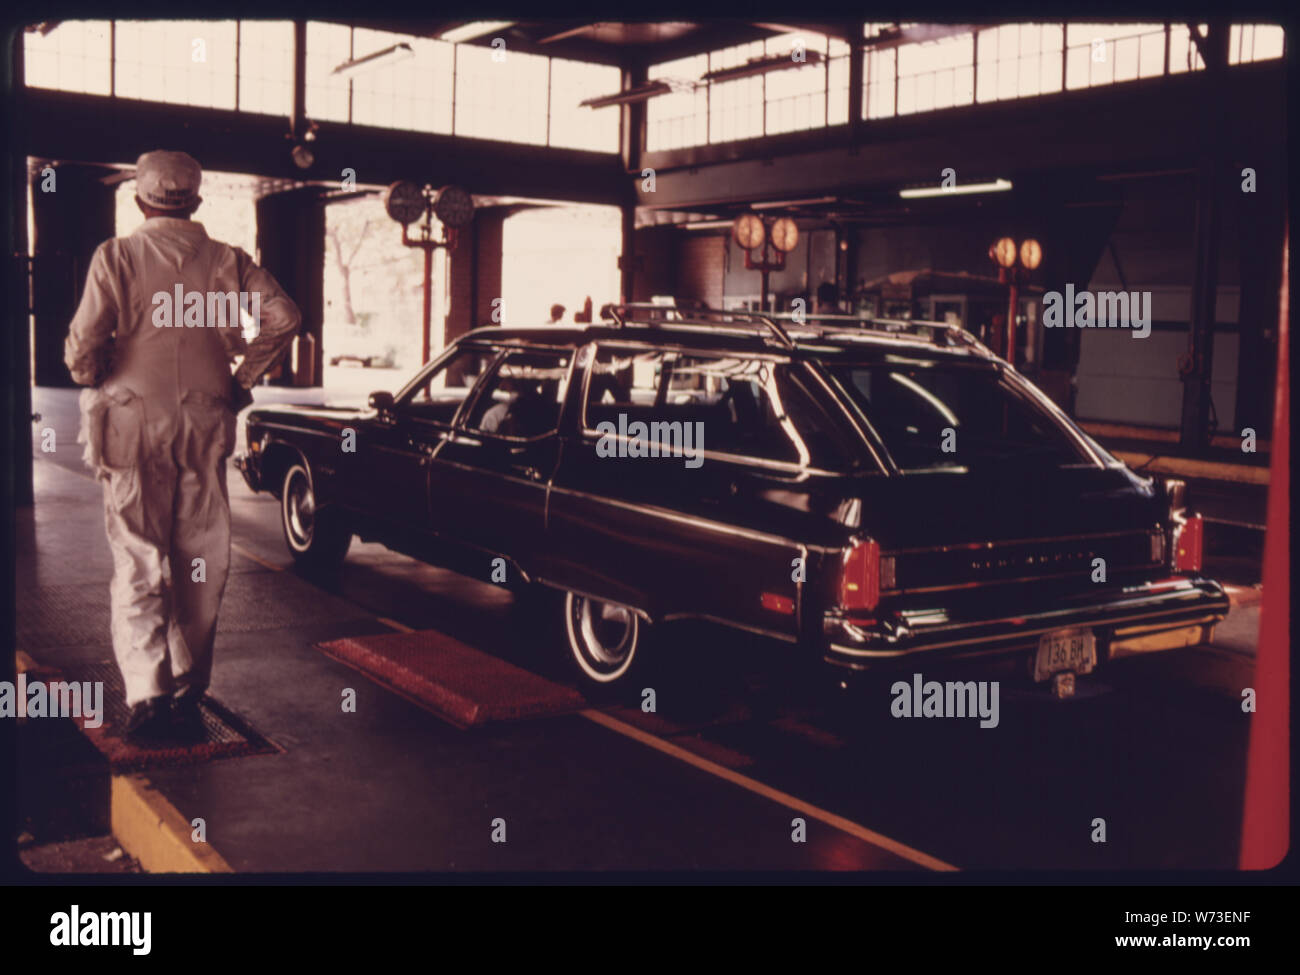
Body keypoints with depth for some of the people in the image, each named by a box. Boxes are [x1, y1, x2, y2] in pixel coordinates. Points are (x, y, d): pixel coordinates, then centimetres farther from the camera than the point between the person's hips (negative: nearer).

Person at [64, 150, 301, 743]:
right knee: (201, 565, 12)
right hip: (207, 425, 2)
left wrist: (96, 383, 10)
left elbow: (84, 344, -10)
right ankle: (188, 690, 21)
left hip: (135, 426, -2)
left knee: (138, 565, 3)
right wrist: (243, 381, 2)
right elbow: (284, 317, -8)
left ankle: (148, 695, -10)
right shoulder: (227, 261, 3)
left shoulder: (116, 257, -3)